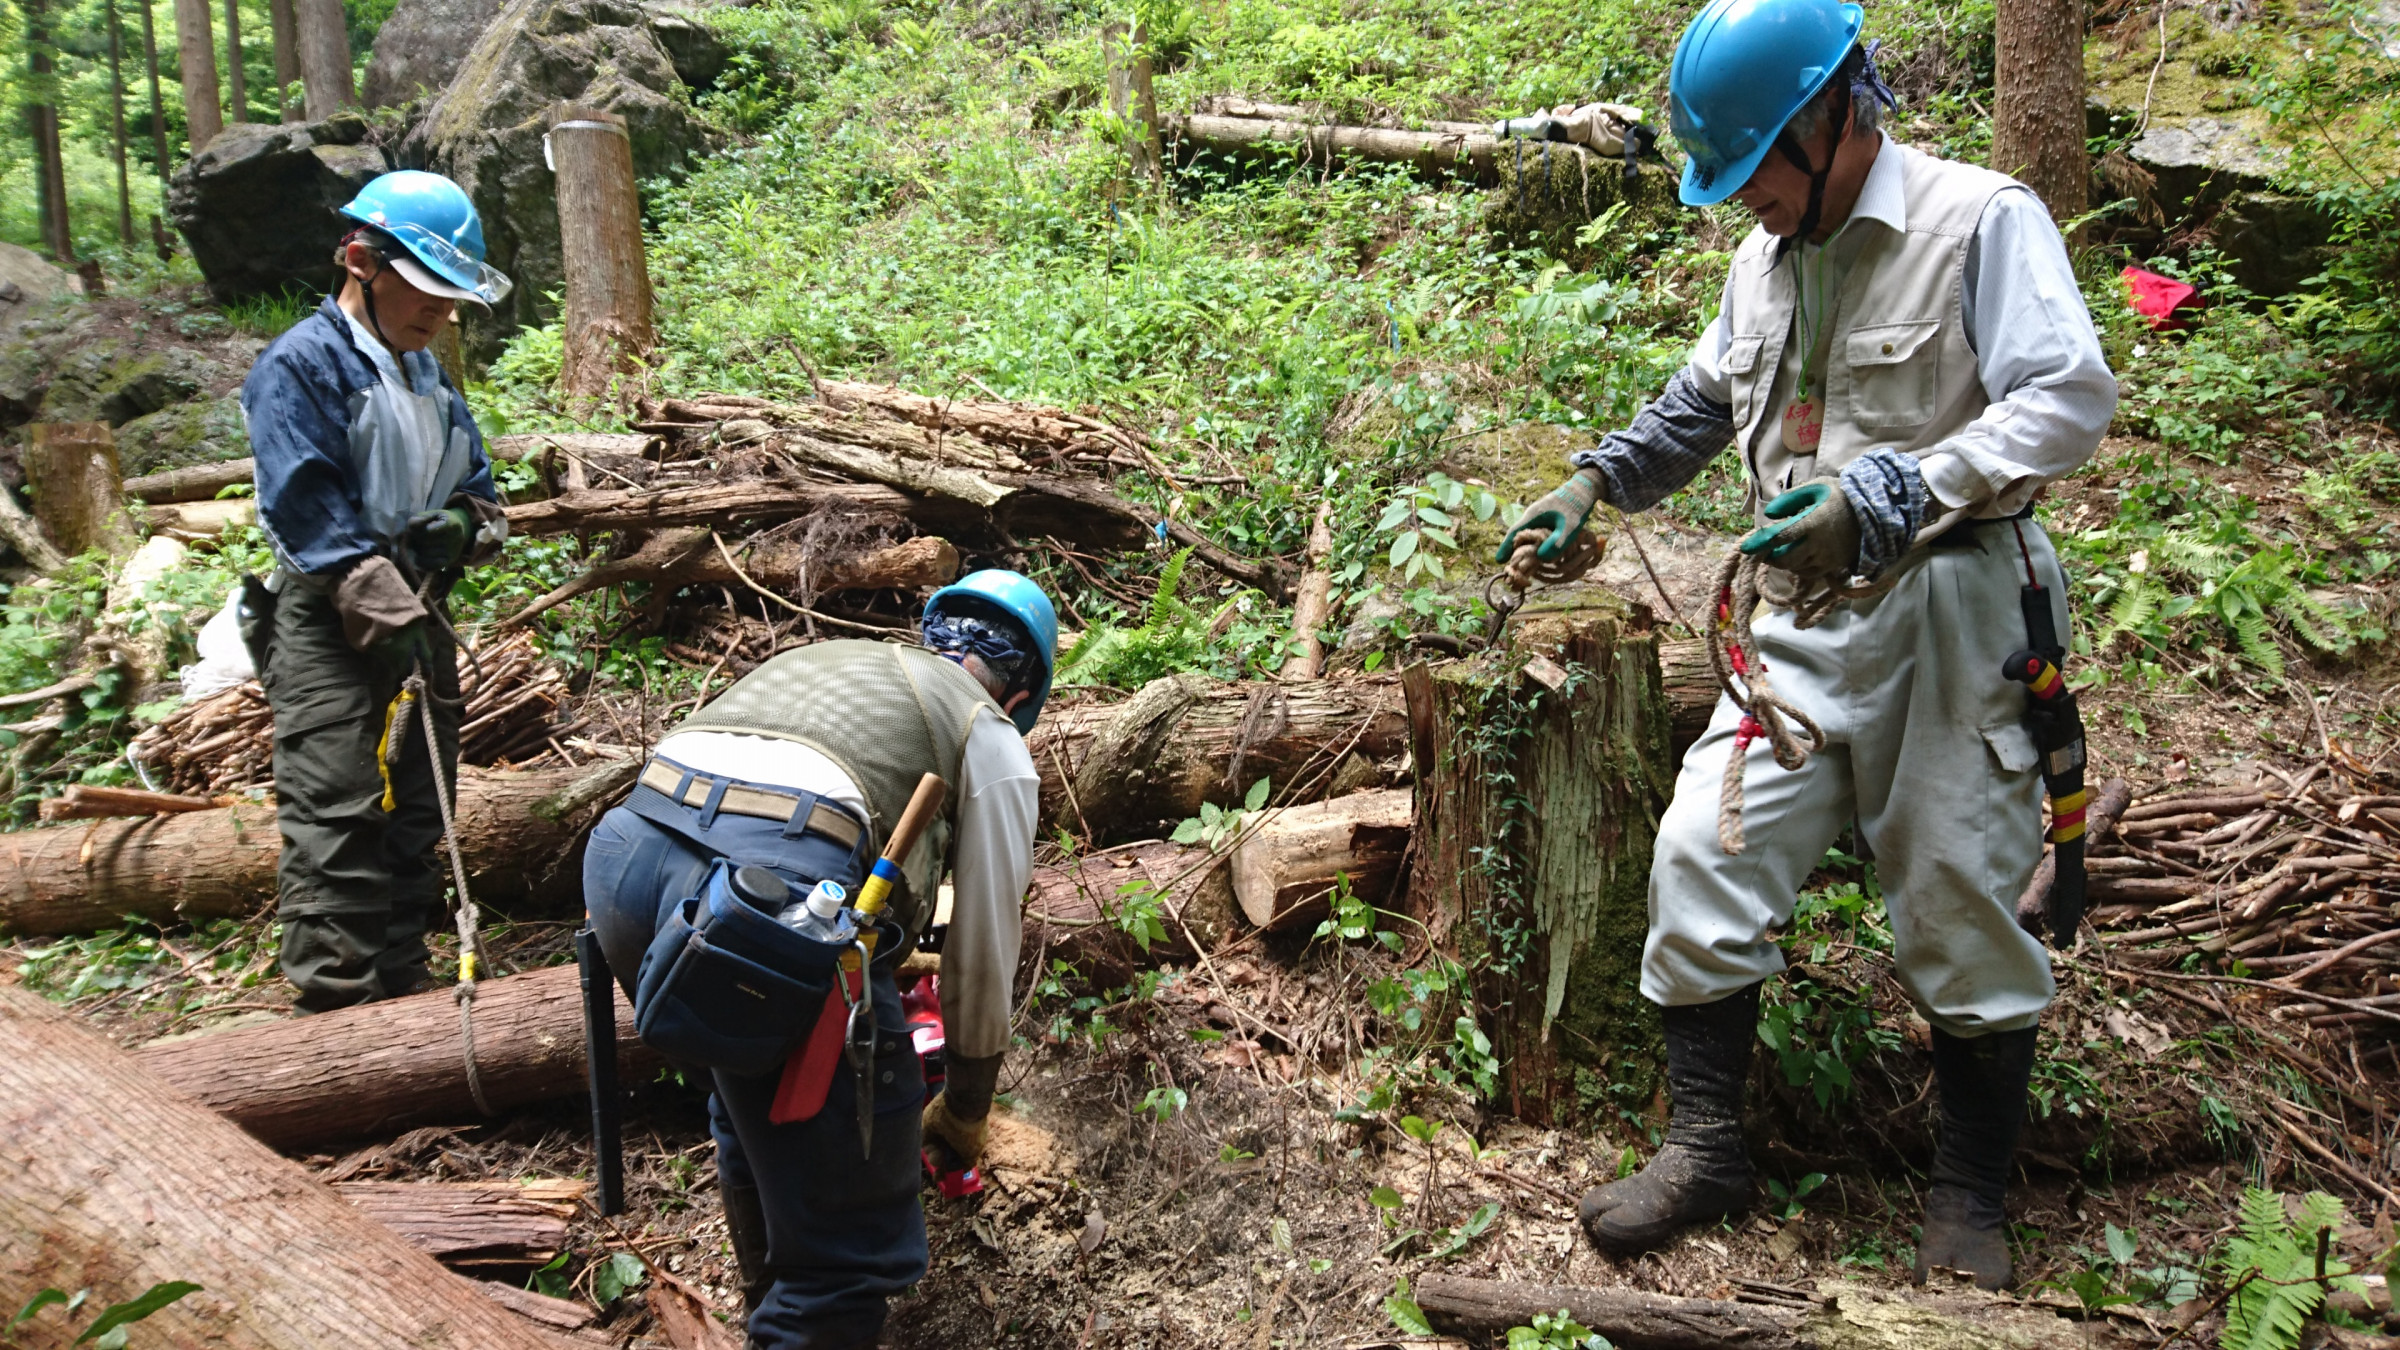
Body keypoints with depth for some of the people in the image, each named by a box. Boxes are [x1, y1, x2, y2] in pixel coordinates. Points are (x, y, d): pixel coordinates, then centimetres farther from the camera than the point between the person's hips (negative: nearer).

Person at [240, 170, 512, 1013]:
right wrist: (390, 614, -24)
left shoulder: (428, 375, 17)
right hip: (328, 625, -8)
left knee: (416, 816, 11)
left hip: (416, 613, 8)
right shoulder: (301, 364, -8)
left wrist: (463, 523, -4)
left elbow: (478, 487, 21)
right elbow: (309, 506, -17)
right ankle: (336, 1011, -8)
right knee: (337, 820, -11)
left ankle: (398, 997, 22)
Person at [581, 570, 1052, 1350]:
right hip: (771, 892, -7)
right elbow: (983, 955, 21)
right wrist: (965, 1110, 38)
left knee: (754, 1109, 33)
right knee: (852, 1240, 8)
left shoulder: (816, 658, 35)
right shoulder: (993, 742, 19)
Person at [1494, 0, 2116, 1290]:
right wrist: (1596, 483, 19)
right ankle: (1705, 1140, 10)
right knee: (1702, 852, -5)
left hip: (1948, 616, -6)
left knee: (1958, 905, 3)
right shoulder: (1767, 256, 14)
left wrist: (1887, 497, -27)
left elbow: (2070, 398, -19)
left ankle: (1970, 1197, 22)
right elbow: (1701, 401, 30)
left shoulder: (1982, 221, -9)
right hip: (1807, 623, 6)